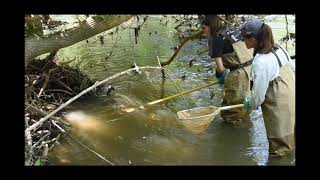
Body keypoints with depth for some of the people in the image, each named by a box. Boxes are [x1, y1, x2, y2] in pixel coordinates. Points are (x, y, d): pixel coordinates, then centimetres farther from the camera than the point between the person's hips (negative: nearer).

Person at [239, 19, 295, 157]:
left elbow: (258, 93, -18)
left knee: (279, 148, 12)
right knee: (287, 141, 27)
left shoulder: (260, 62, -26)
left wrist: (250, 103, 3)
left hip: (279, 108, -8)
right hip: (291, 99, 8)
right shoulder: (279, 49, -2)